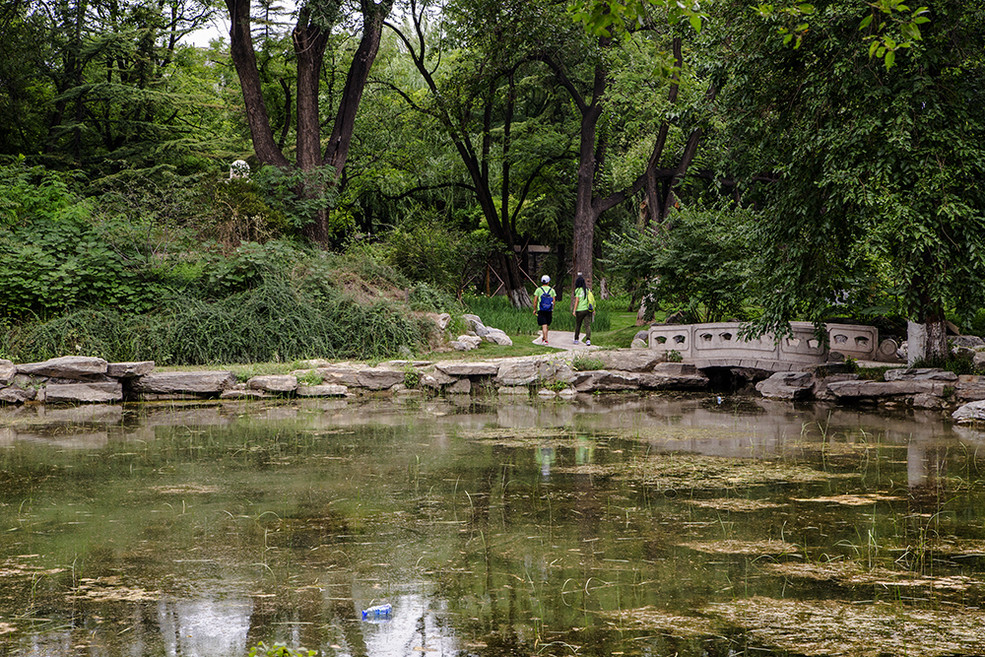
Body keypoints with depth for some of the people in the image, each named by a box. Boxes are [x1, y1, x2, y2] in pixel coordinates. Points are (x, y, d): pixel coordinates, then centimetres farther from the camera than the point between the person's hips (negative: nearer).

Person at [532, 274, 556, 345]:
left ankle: (545, 340, -15)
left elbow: (535, 301, -3)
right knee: (546, 325, 17)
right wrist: (552, 311, 11)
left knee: (544, 326, -6)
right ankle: (543, 338, 30)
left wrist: (535, 309, 7)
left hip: (541, 310, -2)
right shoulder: (552, 290, 4)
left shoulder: (538, 290, 0)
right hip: (549, 310, 2)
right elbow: (553, 301, 2)